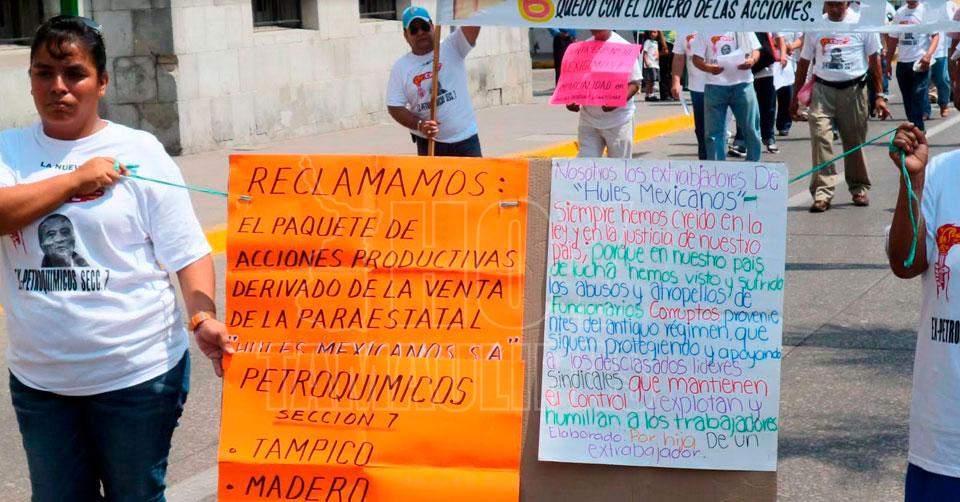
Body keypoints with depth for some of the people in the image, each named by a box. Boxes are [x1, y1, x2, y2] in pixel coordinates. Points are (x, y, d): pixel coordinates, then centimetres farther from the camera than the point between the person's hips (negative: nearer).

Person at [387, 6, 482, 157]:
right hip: (428, 143, 1)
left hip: (465, 139, 0)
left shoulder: (452, 48, -1)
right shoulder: (401, 67, 1)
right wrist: (419, 125, -18)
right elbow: (394, 107, -2)